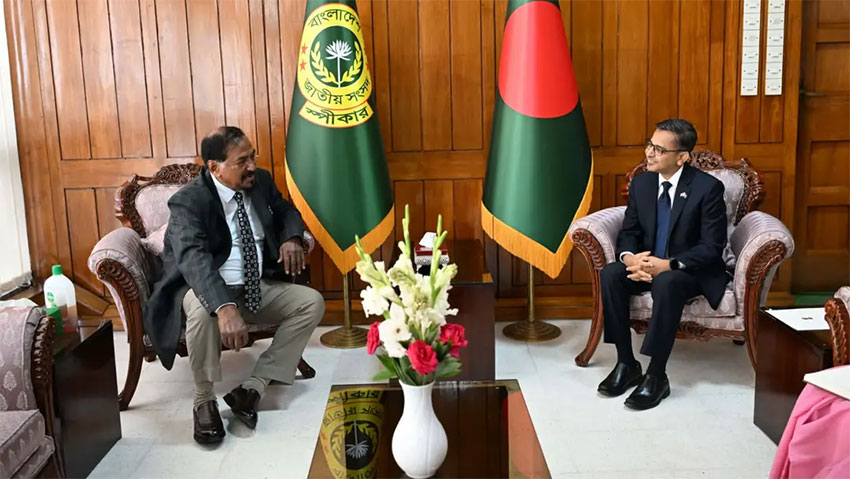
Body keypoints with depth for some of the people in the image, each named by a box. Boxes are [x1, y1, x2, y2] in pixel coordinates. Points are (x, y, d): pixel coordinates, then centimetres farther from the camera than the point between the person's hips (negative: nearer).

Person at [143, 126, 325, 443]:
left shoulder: (261, 181, 0)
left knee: (312, 302, -11)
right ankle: (204, 401, -15)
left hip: (257, 288, 6)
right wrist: (225, 308, -54)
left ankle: (252, 387, -14)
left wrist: (291, 239, -7)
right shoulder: (188, 201, -20)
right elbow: (193, 258, -37)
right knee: (202, 309, -39)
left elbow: (286, 211, 19)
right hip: (207, 288, -6)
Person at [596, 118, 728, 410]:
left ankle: (656, 376, -28)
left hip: (692, 271, -5)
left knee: (667, 283, -38)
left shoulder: (708, 187, -14)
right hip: (648, 265, 5)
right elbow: (628, 232, 4)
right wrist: (630, 258, -20)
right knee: (610, 274, -24)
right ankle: (626, 364, -16)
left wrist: (669, 265, -30)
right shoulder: (641, 183, 2)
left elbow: (712, 246, -16)